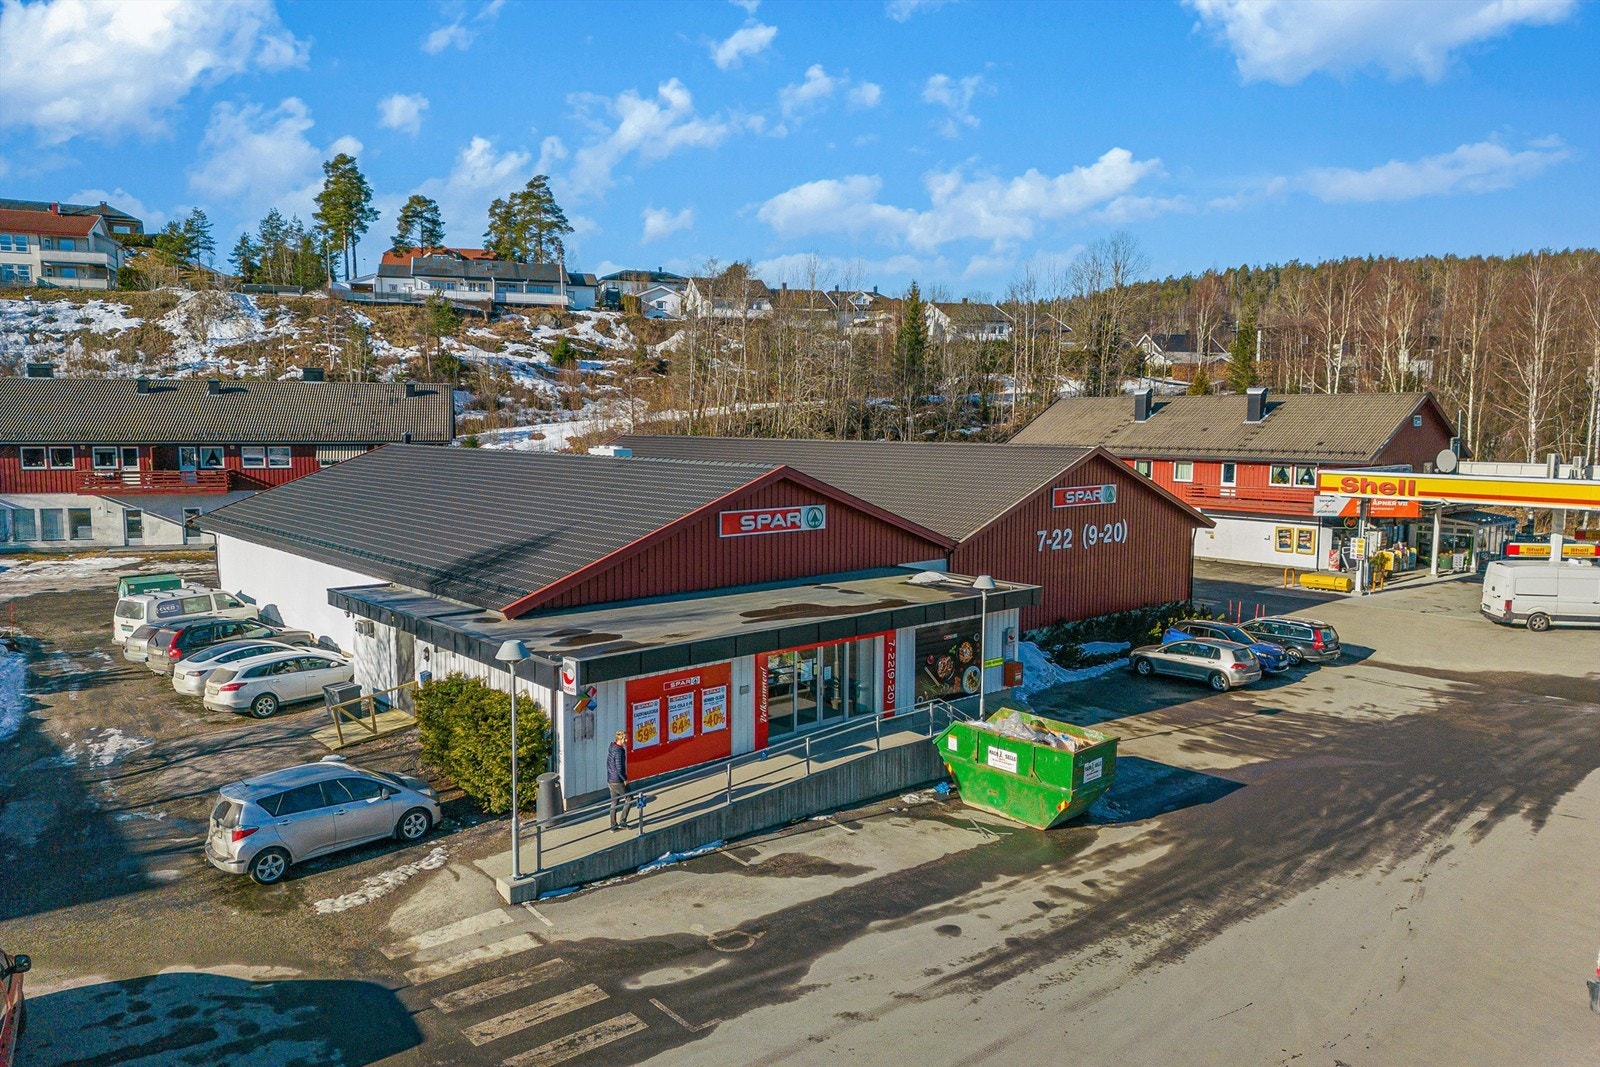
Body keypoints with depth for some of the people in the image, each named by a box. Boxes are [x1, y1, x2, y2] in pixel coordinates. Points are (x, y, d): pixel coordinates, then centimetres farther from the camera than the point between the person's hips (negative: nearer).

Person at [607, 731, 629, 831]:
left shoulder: (611, 747, 4)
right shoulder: (618, 751, -23)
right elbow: (619, 769, -24)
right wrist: (625, 779, -13)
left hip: (610, 780, 8)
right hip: (618, 781, -8)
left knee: (614, 803, 15)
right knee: (629, 799, 10)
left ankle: (613, 825, 20)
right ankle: (623, 822, 10)